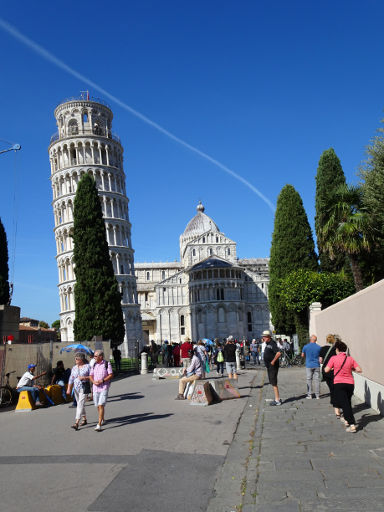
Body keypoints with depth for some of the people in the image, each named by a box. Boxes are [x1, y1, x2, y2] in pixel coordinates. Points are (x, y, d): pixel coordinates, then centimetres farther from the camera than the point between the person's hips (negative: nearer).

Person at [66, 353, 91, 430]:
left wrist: (84, 377, -19)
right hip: (76, 388, 6)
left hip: (84, 388, -6)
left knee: (80, 404, -12)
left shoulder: (87, 366, -6)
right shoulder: (74, 368, 9)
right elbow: (71, 379, 9)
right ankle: (84, 419, 31)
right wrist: (69, 389, 3)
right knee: (80, 404, 14)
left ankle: (76, 423, -16)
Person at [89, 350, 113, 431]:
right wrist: (93, 381, -9)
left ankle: (99, 424, -13)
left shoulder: (107, 364, -6)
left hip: (104, 387, -6)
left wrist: (102, 380, -18)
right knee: (97, 406, 13)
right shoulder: (94, 365, 10)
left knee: (101, 405, -13)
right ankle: (102, 419, 36)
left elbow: (111, 375, -8)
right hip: (95, 388, 6)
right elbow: (91, 376, 12)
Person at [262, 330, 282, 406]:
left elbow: (278, 353, -31)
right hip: (269, 366, 10)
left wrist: (273, 361, -24)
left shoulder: (272, 344, -18)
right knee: (272, 383, 15)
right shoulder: (267, 344, 11)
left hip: (273, 366, -10)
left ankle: (277, 400, -1)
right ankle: (278, 399, 23)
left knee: (274, 383, -7)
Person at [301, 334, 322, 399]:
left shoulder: (305, 347, -5)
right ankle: (317, 395, 6)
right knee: (317, 380, 5)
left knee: (309, 380, 6)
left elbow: (302, 355, 6)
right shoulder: (319, 347, -4)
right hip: (316, 365, 1)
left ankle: (309, 395, 7)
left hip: (309, 365, -1)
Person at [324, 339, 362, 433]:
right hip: (350, 384, 4)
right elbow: (359, 370, -2)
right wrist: (351, 369, 15)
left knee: (344, 404, -5)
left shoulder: (334, 358, -6)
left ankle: (352, 425, -15)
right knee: (348, 403, 24)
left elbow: (326, 370, -6)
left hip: (339, 384, -4)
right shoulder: (350, 359, 3)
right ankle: (347, 420, 35)